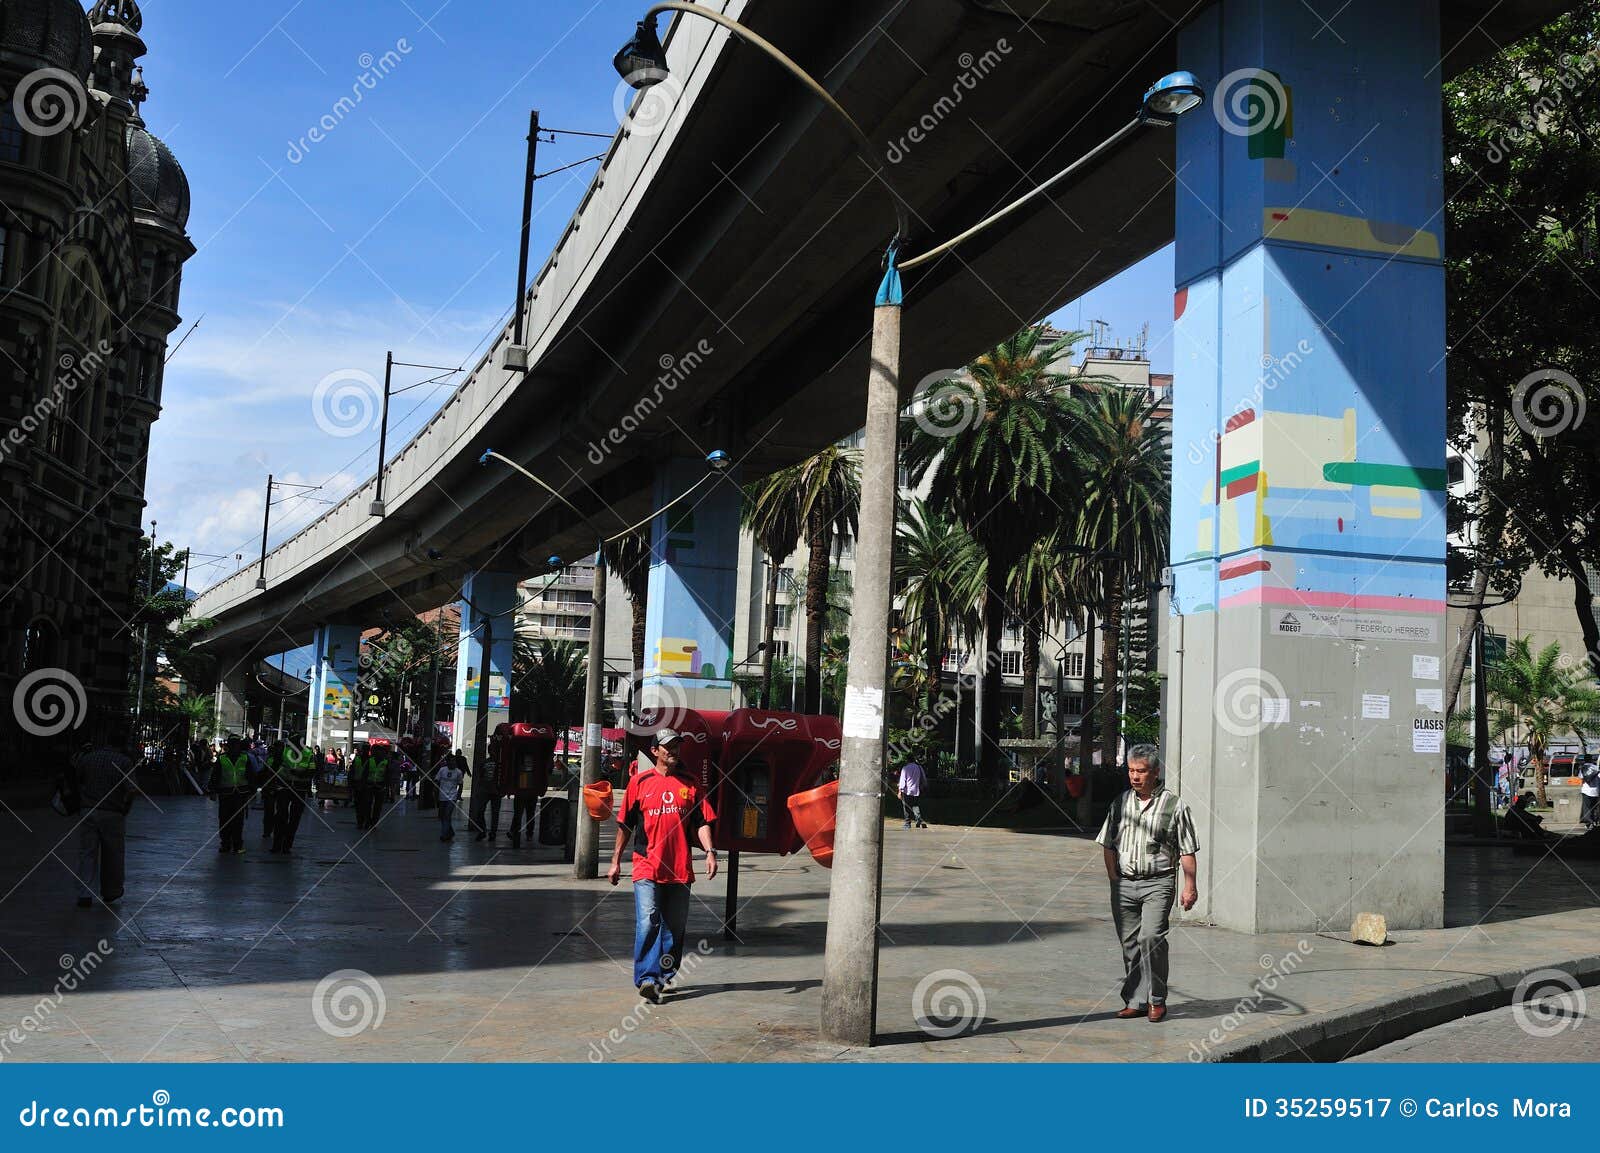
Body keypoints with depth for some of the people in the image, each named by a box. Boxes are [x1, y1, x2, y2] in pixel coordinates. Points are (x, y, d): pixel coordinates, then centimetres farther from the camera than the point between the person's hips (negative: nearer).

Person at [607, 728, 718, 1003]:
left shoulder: (690, 784, 9)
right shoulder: (640, 782, 4)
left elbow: (701, 822, 7)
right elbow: (625, 824, 10)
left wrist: (709, 851, -8)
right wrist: (616, 860, 10)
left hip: (680, 869, 3)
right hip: (646, 867, -3)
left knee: (675, 927, 9)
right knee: (648, 922, -15)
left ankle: (666, 977, 22)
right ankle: (647, 978, -16)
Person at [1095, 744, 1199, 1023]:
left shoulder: (1174, 805, -1)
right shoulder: (1120, 803, 11)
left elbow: (1187, 851, 0)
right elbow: (1107, 845, 16)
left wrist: (1190, 886, -4)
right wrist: (1114, 878, 7)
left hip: (1158, 883, -4)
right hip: (1124, 884, 4)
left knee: (1151, 936, -19)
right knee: (1129, 944, 6)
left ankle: (1157, 999, -4)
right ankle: (1135, 1001, 16)